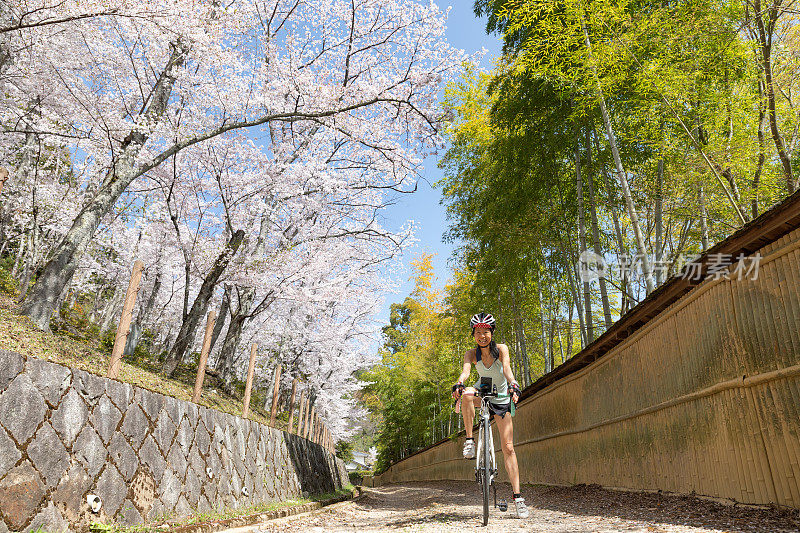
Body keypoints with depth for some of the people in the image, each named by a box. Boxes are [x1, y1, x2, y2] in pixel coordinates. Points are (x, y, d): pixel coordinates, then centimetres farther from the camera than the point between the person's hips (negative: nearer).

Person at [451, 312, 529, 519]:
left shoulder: (501, 349, -14)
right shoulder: (471, 353, -10)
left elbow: (507, 369, -30)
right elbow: (465, 370, -28)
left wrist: (513, 385, -50)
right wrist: (459, 384, -49)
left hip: (501, 398, -1)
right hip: (482, 393, 1)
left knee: (508, 447, -7)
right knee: (467, 394, -36)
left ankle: (518, 496, -1)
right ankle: (470, 440, -23)